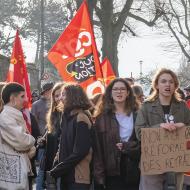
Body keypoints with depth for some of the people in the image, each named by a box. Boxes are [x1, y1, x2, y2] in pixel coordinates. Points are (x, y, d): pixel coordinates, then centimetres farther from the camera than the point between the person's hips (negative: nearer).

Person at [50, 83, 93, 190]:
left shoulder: (81, 118, -14)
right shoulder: (69, 117, 11)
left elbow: (79, 152, -19)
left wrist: (57, 170, -15)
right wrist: (58, 167, 3)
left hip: (78, 177, -8)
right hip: (67, 175, 8)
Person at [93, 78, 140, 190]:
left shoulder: (137, 115, 9)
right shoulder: (102, 117, 5)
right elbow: (98, 148, 0)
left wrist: (126, 146, -13)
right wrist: (99, 173, -9)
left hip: (133, 171, 1)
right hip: (112, 171, -1)